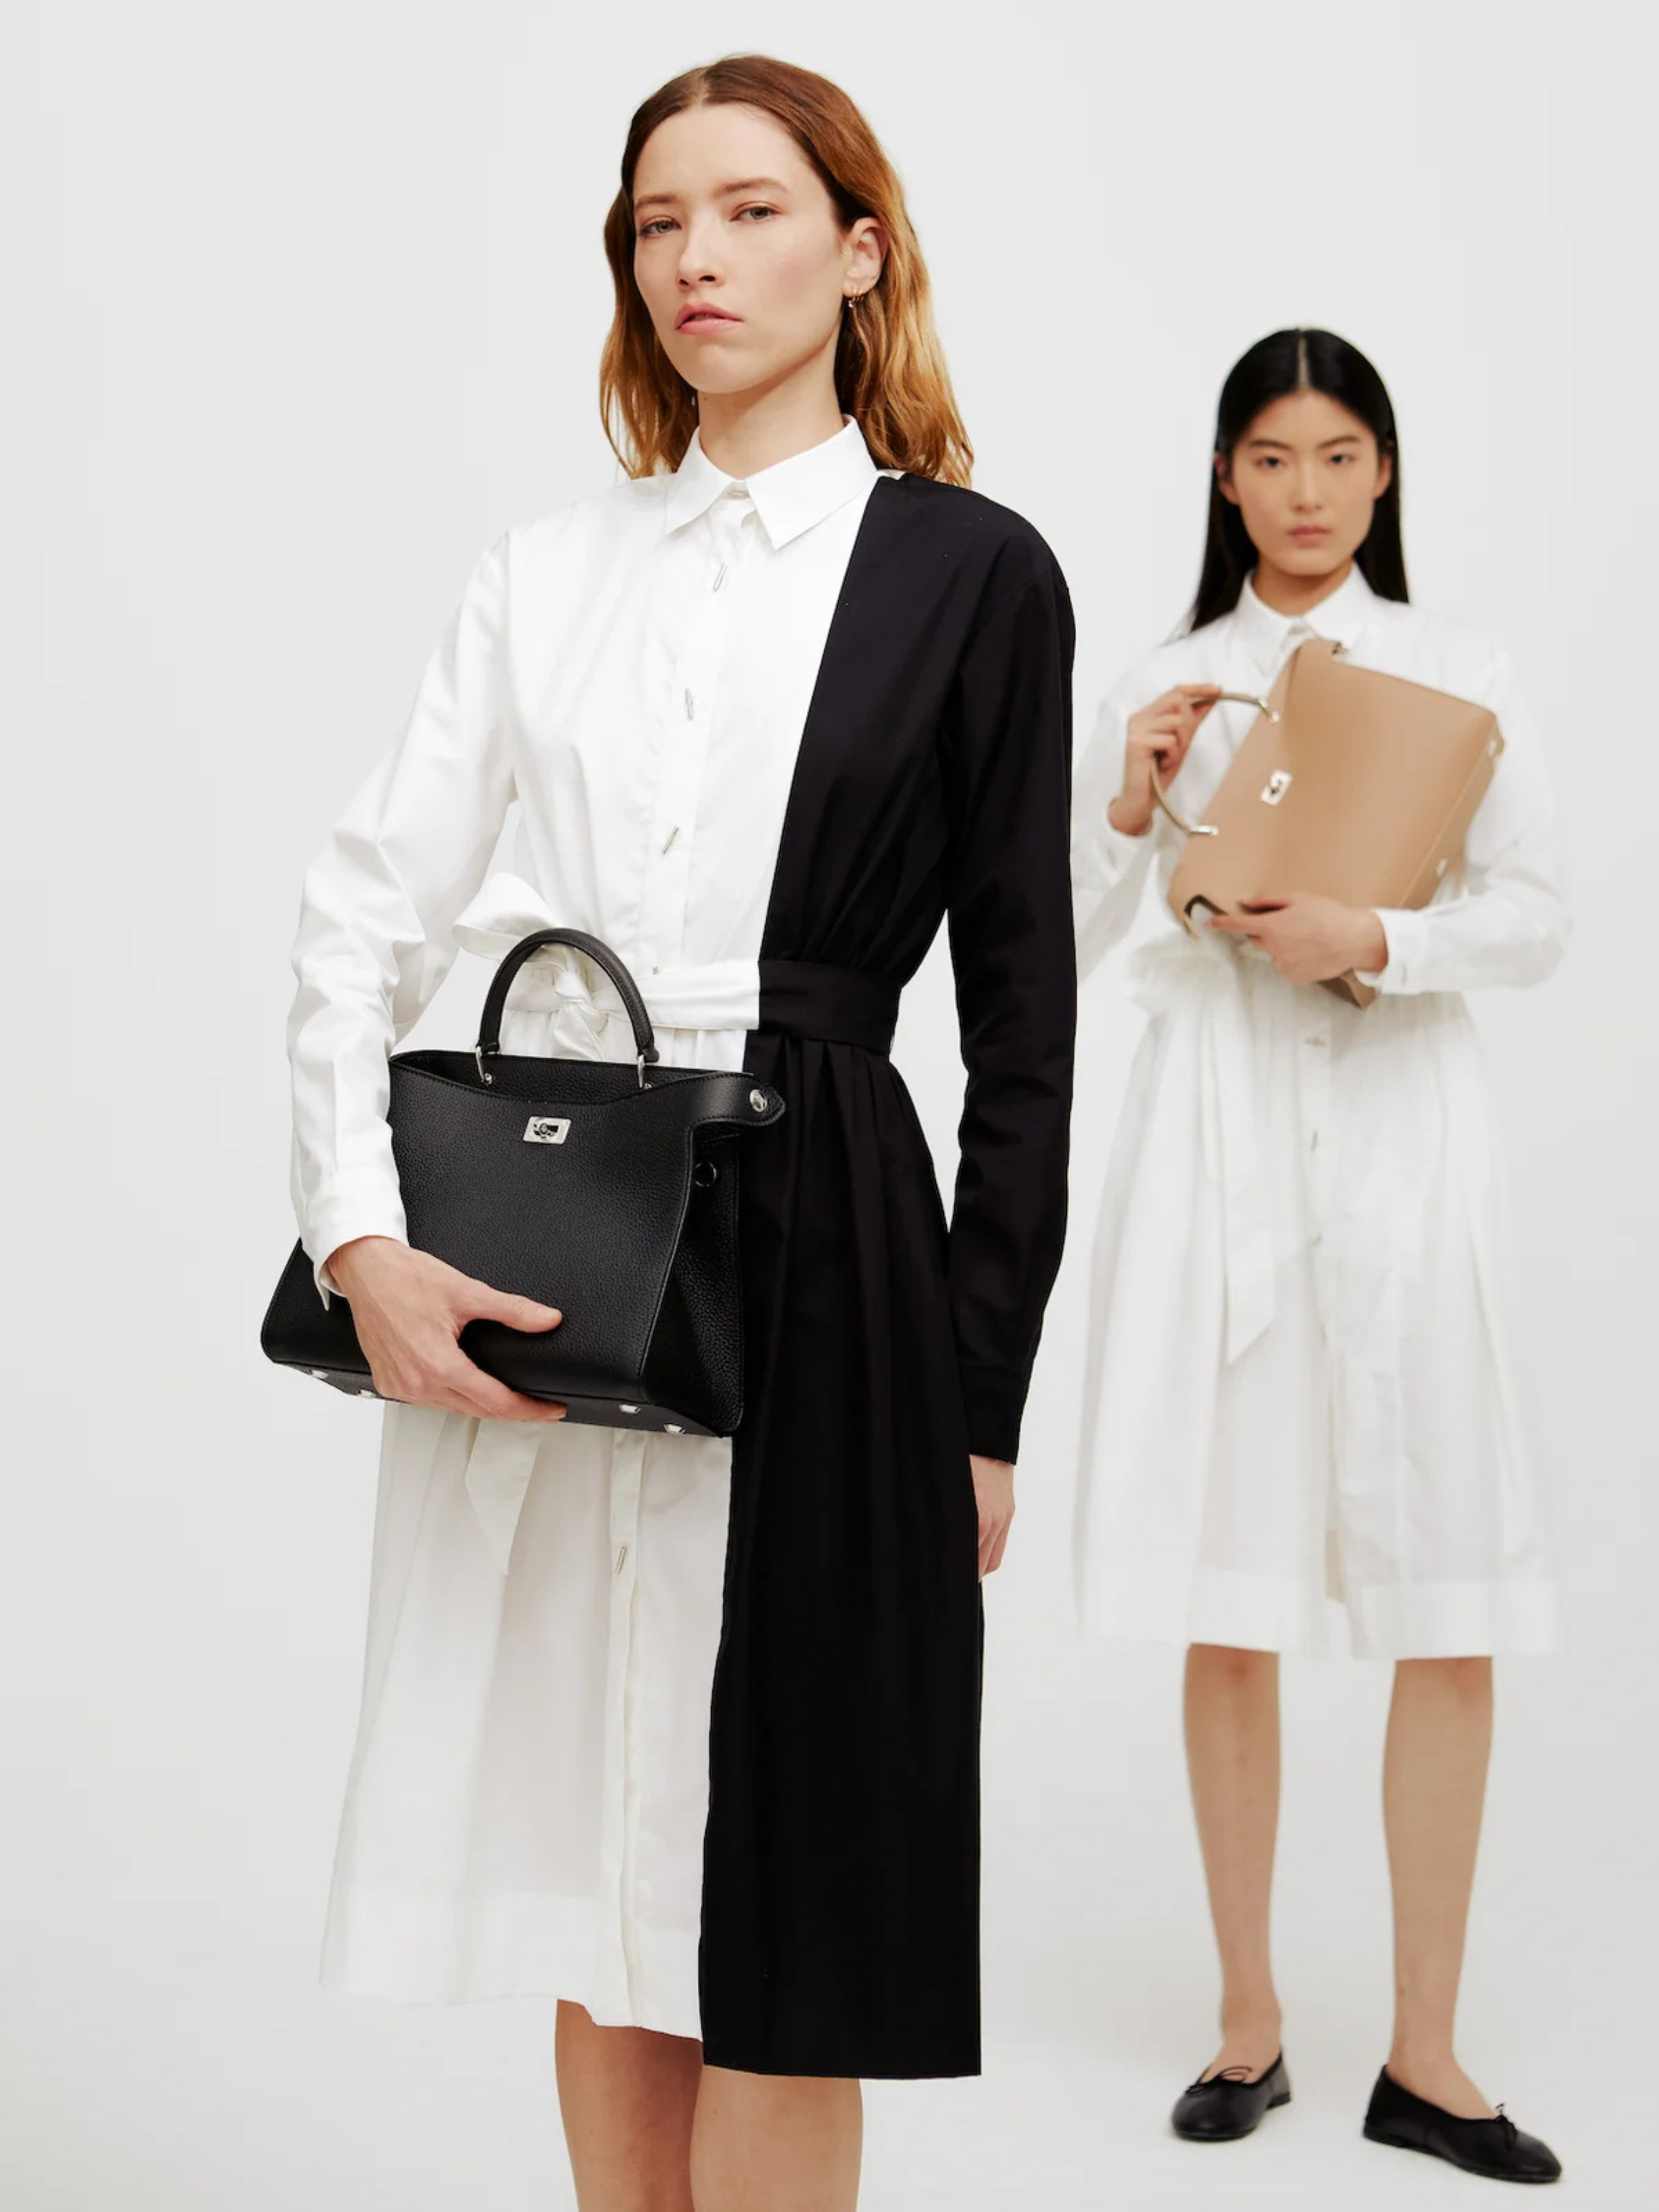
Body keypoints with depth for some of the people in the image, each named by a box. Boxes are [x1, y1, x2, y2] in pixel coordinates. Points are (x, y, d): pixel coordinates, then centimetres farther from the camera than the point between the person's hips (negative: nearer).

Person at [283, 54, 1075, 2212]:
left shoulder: (971, 576, 1)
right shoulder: (548, 571, 11)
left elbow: (1023, 1012, 1)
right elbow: (365, 913, 5)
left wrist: (981, 1397, -2)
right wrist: (362, 1240, -10)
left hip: (812, 1254, -3)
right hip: (522, 1261, 4)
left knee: (766, 1923, 2)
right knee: (596, 1888, 12)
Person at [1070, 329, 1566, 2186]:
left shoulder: (1455, 673, 9)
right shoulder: (1166, 683, 12)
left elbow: (1534, 917, 3)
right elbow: (1061, 946, 10)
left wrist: (1376, 938, -13)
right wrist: (1130, 794, -5)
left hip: (1397, 1120, -1)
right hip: (1215, 1127, 1)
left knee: (1448, 1605, -4)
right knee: (1227, 1604, 3)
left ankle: (1425, 2054, 6)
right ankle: (1247, 2018, 17)